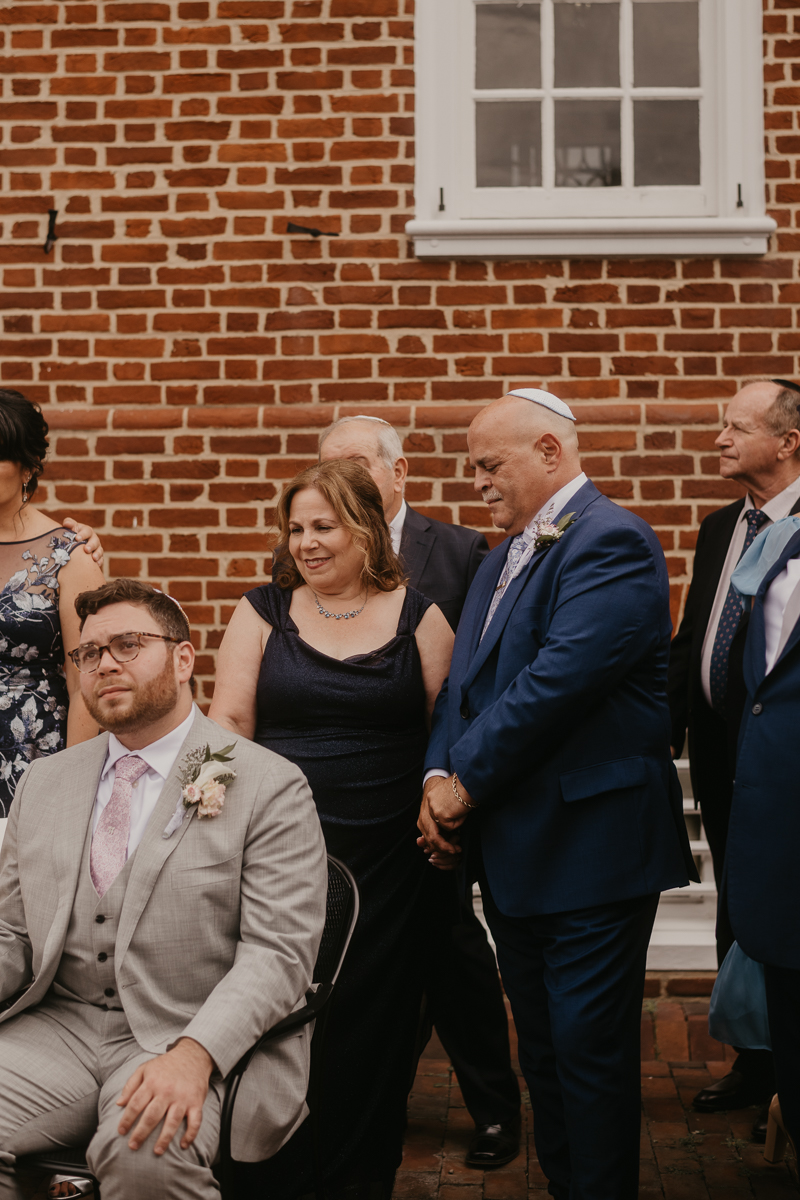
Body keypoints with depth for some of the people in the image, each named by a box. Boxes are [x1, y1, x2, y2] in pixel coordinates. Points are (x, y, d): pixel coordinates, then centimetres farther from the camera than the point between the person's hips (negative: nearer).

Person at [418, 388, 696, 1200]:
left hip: (590, 850, -9)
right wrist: (438, 776, -5)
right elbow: (463, 680, 12)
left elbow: (560, 679, -25)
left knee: (590, 1053, 0)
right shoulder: (503, 557, 16)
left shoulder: (611, 542, -15)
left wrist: (468, 783, -16)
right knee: (541, 1051, 17)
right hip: (514, 851, 9)